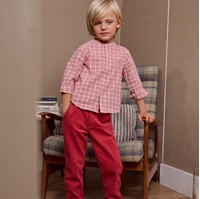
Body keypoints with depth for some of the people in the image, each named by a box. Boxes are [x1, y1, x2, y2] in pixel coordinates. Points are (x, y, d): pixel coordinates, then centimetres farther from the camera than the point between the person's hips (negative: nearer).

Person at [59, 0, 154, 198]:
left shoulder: (123, 53, 9)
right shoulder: (85, 49, -2)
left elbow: (134, 82, 17)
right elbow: (68, 78, -4)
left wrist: (143, 111, 18)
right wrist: (66, 112, -9)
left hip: (103, 118, 3)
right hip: (77, 113, -2)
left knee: (113, 164, 4)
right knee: (74, 163, 7)